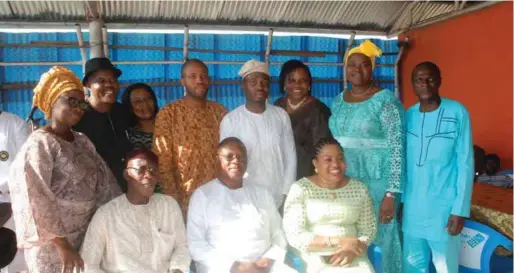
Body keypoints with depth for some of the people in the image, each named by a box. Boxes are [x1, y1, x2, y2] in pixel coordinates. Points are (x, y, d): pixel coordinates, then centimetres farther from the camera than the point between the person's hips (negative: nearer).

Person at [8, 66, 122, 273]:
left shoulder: (82, 141, 8)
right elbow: (36, 198, -20)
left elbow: (104, 180, 7)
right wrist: (62, 244, -22)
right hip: (53, 244, -6)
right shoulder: (40, 143, -13)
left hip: (86, 237, 6)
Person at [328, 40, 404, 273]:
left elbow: (397, 149, -13)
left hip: (376, 182, -5)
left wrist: (391, 194, -17)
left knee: (380, 239, 4)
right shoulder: (338, 101, 8)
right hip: (343, 182, 6)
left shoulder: (386, 100, -10)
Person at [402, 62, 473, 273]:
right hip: (412, 204, 4)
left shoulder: (458, 113, -10)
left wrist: (460, 209, -11)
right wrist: (399, 199, 8)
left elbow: (465, 164, -9)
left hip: (444, 205, -4)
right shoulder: (408, 115, 2)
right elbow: (404, 162, 7)